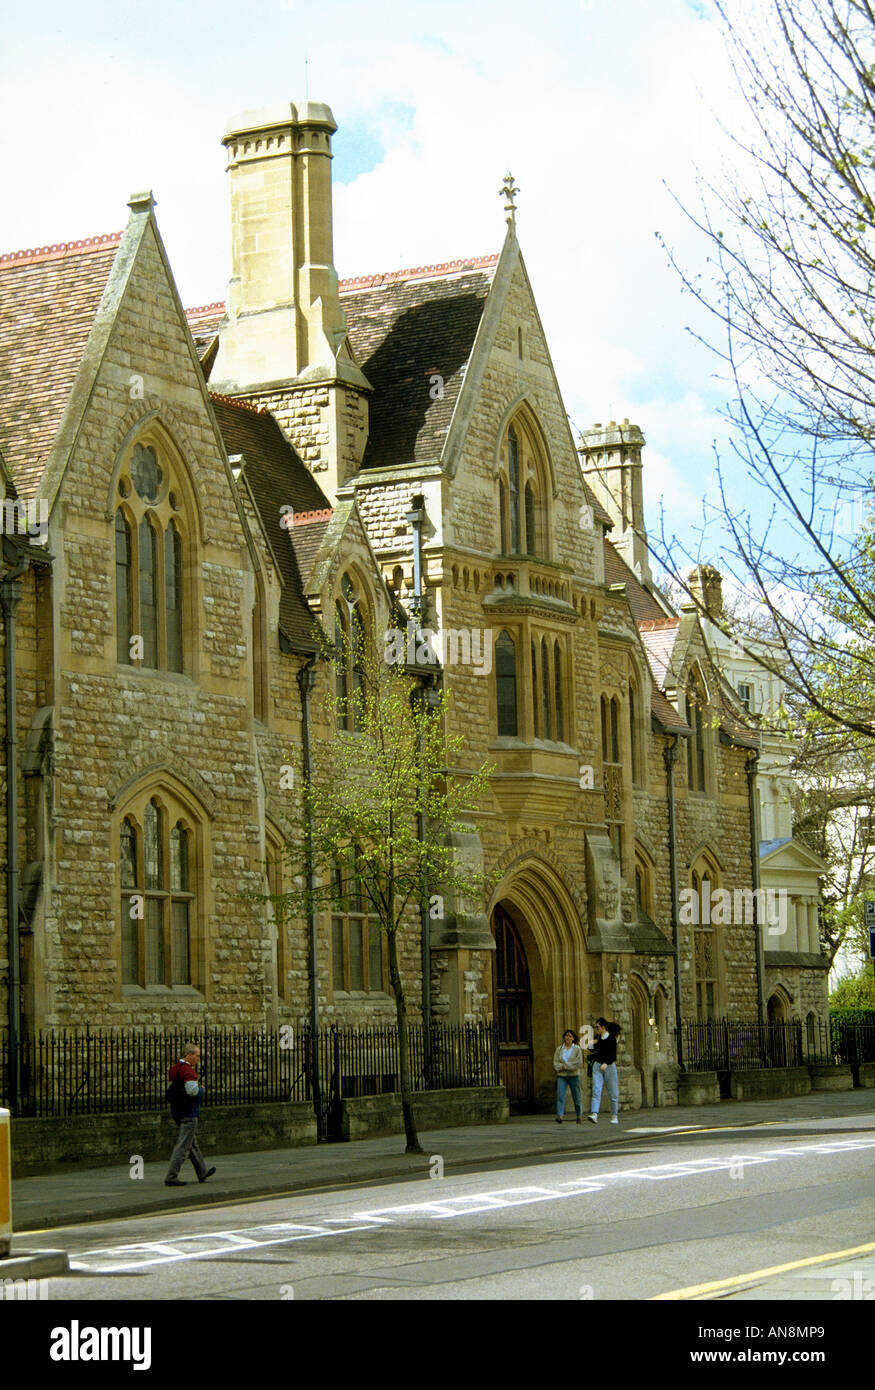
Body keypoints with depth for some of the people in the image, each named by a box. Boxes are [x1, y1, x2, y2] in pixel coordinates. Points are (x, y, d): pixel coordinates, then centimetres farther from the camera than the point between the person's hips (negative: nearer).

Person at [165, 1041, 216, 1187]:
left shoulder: (174, 1069, 12)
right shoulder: (188, 1070, -17)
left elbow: (170, 1090, 18)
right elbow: (192, 1090, -26)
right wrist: (201, 1089, -5)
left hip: (176, 1112, 10)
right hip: (188, 1113, -10)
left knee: (193, 1143, 20)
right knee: (183, 1145, -7)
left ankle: (202, 1172, 32)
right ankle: (171, 1177, -10)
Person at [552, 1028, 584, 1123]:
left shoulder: (577, 1049, 0)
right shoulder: (559, 1049, 8)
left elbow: (579, 1063, -9)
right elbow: (555, 1063, 4)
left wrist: (566, 1066, -13)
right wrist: (562, 1067, -15)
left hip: (574, 1076, -1)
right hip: (561, 1076, 1)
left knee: (576, 1098, 6)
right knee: (560, 1096, -15)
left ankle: (579, 1116, 24)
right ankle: (559, 1116, -23)